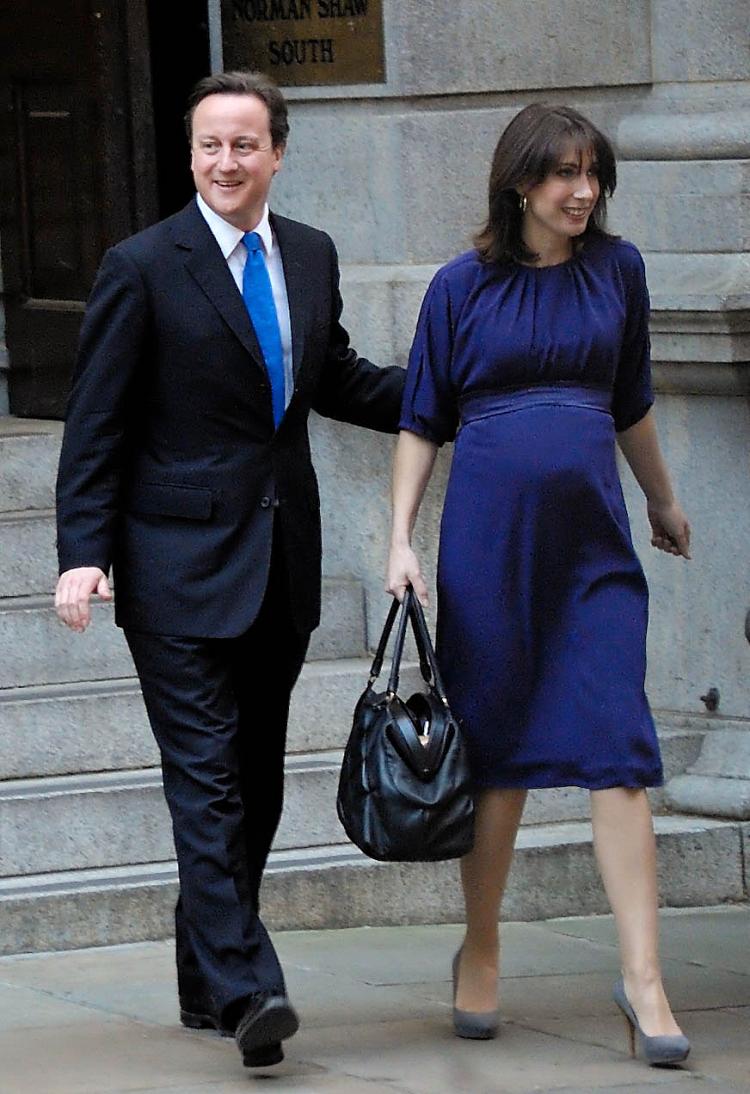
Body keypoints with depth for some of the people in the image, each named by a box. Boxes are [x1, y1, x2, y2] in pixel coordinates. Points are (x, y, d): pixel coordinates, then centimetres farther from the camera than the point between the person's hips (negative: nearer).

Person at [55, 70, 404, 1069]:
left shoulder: (311, 257, 10)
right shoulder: (143, 267, -7)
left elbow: (337, 382, 23)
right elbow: (96, 426, -7)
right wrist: (83, 553, -15)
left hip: (280, 564, 6)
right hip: (182, 564, -6)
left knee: (256, 783, 10)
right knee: (208, 780, -12)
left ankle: (207, 981, 21)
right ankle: (245, 987, -19)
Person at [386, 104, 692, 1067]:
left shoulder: (616, 270, 7)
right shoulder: (463, 287, 1)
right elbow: (421, 421, 5)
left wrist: (663, 501, 32)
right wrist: (401, 543, -2)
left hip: (591, 535, 1)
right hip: (488, 536, -1)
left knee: (617, 747, -7)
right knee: (497, 748, 5)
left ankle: (642, 976, -9)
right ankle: (480, 953, 21)